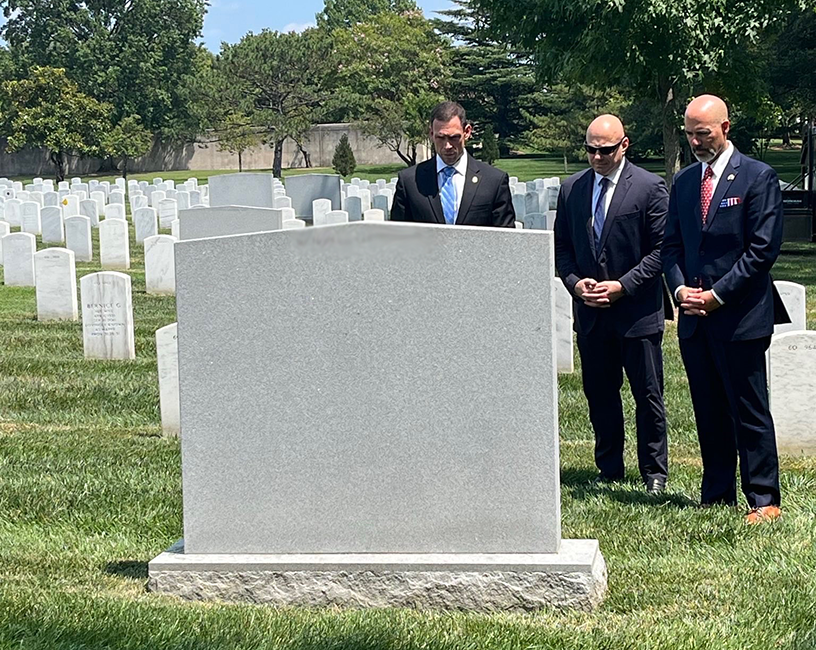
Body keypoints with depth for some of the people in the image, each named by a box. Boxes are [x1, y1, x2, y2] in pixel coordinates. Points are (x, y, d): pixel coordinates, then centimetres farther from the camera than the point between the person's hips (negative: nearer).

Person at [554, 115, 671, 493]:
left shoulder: (650, 188, -6)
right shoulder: (571, 189, 8)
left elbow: (661, 249, -7)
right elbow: (561, 246, 13)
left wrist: (622, 286, -15)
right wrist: (575, 283, -5)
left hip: (637, 311, -4)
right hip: (589, 313, 4)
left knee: (648, 396, 3)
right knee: (599, 395, 10)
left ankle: (654, 473, 14)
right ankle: (609, 469, 21)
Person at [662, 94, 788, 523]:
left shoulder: (757, 177, -4)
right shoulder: (683, 182, 14)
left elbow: (763, 249, -10)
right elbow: (671, 245, 16)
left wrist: (718, 294, -13)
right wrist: (680, 288, -2)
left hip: (740, 316, -6)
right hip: (694, 317, 6)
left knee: (750, 413, -2)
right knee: (709, 414, 10)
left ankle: (763, 501, 4)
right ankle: (716, 497, 17)